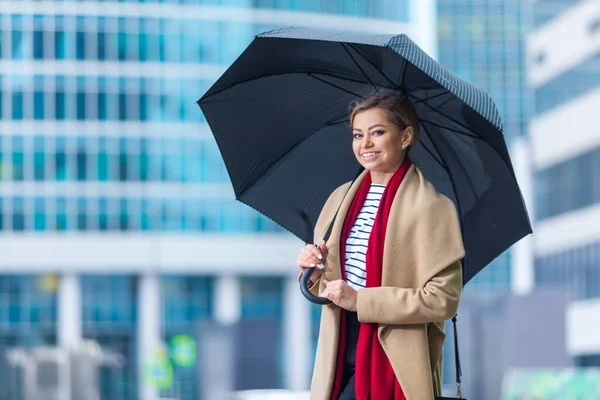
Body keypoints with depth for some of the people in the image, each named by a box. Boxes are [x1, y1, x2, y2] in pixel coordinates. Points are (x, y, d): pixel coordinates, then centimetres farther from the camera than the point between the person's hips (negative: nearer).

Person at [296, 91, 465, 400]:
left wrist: (361, 300, -18)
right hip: (339, 356, 6)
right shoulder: (341, 198, 10)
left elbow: (444, 298, -15)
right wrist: (314, 272, -5)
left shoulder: (432, 207, -9)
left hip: (391, 362, -6)